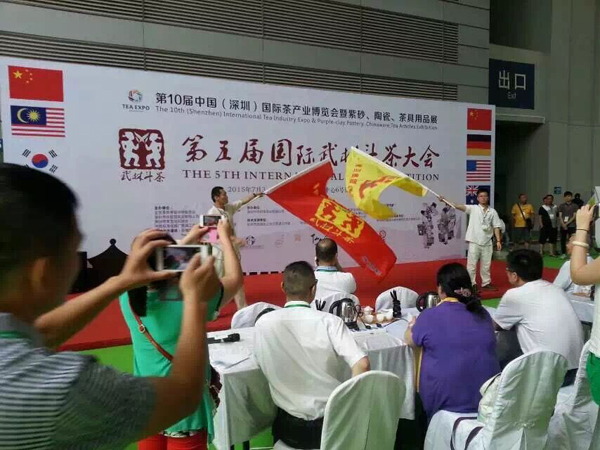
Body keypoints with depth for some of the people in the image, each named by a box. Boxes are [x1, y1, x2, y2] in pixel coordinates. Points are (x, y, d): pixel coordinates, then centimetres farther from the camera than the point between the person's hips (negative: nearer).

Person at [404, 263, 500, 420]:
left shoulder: (430, 316, -11)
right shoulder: (482, 312, 2)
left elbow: (410, 341, 5)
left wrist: (412, 326, 26)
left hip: (447, 400, -4)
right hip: (488, 398, 5)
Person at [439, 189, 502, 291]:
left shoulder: (492, 211, 4)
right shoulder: (473, 208, -3)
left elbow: (496, 227, 6)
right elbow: (460, 207, -17)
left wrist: (498, 241, -1)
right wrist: (445, 201, -31)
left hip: (487, 242, 3)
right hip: (474, 242, -3)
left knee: (486, 265, 14)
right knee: (472, 264, 2)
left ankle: (486, 283, 28)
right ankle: (472, 284, 13)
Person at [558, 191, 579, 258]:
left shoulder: (575, 206, 2)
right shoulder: (561, 206, 8)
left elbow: (574, 216, -3)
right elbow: (560, 216, 3)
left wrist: (567, 223, -11)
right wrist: (563, 224, -10)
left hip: (572, 225, -2)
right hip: (563, 226, 2)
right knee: (563, 240, 3)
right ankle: (563, 253, 11)